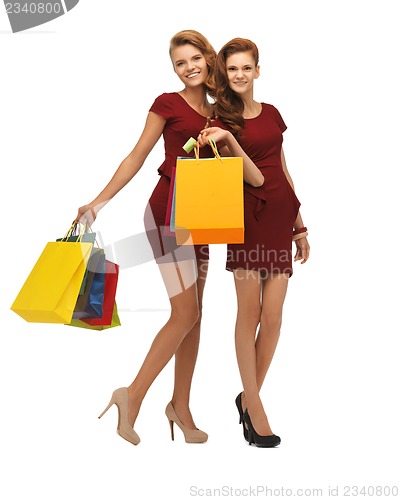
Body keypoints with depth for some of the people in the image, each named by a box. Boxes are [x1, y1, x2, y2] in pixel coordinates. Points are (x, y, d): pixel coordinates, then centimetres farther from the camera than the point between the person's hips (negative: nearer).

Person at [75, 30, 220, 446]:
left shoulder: (216, 113, 15)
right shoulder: (168, 103, -1)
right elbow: (137, 156, -1)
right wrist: (100, 201, -6)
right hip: (167, 211, -6)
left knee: (194, 316, 8)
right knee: (185, 315, -10)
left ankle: (181, 406, 20)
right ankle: (133, 396, 4)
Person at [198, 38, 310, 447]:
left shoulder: (271, 113, 14)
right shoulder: (221, 120, -1)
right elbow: (253, 176, -12)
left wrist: (300, 227, 17)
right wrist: (224, 142, -29)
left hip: (281, 215, 5)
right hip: (248, 217, -4)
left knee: (273, 315, 2)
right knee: (250, 313, -3)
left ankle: (248, 397, 18)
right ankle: (254, 409, 7)